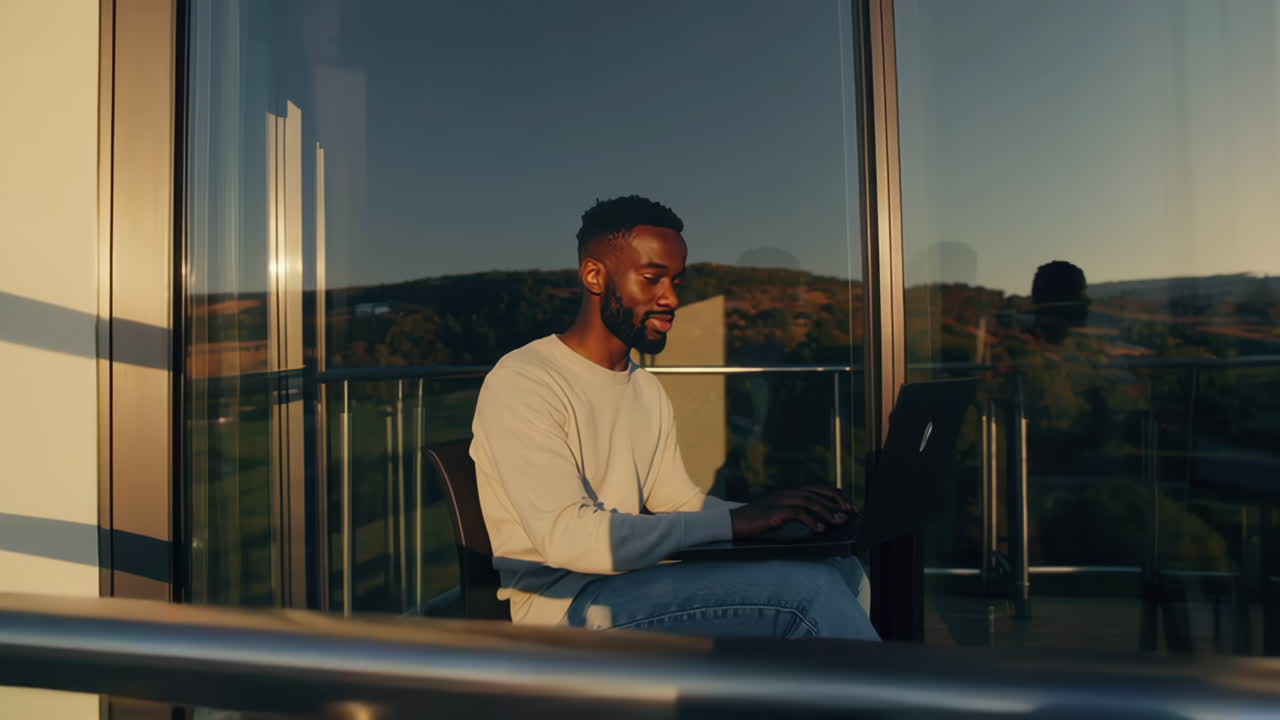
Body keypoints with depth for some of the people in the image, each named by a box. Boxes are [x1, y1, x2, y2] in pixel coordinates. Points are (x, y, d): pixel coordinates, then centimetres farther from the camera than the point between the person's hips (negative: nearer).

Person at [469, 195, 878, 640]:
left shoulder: (648, 390, 15)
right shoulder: (522, 382, -12)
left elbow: (681, 502, 13)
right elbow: (567, 536, -23)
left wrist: (771, 515, -7)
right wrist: (734, 522, -25)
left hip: (634, 579, 8)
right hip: (568, 605, -8)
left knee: (838, 567, -8)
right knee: (809, 588, -23)